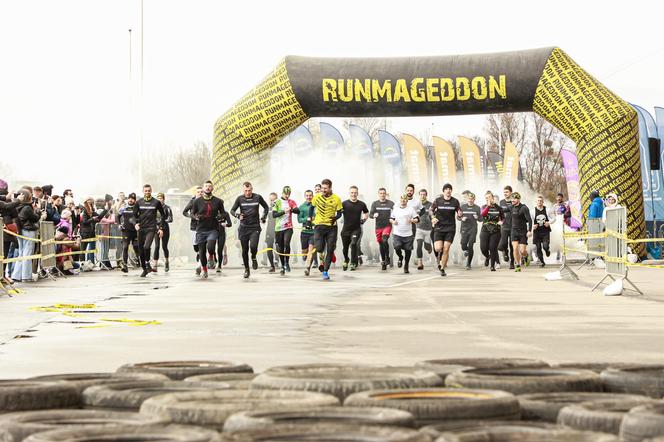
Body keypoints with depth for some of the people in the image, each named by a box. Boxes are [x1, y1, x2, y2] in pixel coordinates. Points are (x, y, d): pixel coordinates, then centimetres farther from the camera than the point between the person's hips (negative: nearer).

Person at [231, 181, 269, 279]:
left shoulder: (257, 197, 0)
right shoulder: (240, 199, -1)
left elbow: (266, 207, 16)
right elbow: (232, 210, 3)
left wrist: (264, 217, 4)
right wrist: (238, 215, -17)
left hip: (255, 227, -1)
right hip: (243, 228, 1)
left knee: (253, 246, -21)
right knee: (245, 250, 5)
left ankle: (254, 258, 12)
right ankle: (246, 269, 21)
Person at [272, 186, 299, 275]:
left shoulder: (291, 202, 6)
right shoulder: (277, 202, 1)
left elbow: (298, 211, -8)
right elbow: (274, 215, -7)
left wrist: (291, 209, -27)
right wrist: (283, 212, -19)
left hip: (288, 228, 0)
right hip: (278, 228, 0)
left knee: (286, 243, -22)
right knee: (280, 248, 6)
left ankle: (287, 263, -6)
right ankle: (283, 266, 21)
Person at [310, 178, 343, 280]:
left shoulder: (336, 199, -4)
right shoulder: (316, 197, 1)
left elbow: (340, 213, 2)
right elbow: (312, 207, 18)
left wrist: (335, 218, -18)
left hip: (331, 226, 0)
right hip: (319, 225, 0)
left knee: (330, 250, -1)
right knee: (319, 248, -12)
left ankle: (325, 271, 7)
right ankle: (322, 256, 25)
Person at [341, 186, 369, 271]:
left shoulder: (361, 204, 2)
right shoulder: (344, 203, -5)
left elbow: (366, 213, 20)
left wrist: (364, 218, 6)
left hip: (356, 229, 0)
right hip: (346, 229, 0)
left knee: (354, 244, -21)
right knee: (345, 248, 10)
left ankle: (353, 263, -11)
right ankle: (346, 260, 40)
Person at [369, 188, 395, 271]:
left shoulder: (391, 203, 0)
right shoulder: (375, 204, 5)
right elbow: (370, 214, 2)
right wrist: (374, 215, -19)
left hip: (388, 225, -3)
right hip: (378, 226, 3)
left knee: (384, 240, -25)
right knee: (380, 244, 8)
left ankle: (387, 257, -9)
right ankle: (383, 262, 19)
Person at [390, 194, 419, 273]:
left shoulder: (411, 209, 2)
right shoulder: (395, 209, 10)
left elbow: (417, 219, 2)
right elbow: (391, 218, 22)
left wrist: (412, 220, -18)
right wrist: (393, 221, -1)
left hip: (408, 234, -1)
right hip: (397, 234, 1)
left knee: (408, 250, 1)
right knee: (397, 248, -18)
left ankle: (406, 266, 19)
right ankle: (400, 258, 15)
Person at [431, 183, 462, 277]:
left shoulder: (455, 201, 1)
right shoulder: (438, 200, -1)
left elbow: (459, 213, 8)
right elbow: (431, 210, 10)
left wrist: (459, 214, -15)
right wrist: (433, 218, -8)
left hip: (450, 228, 0)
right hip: (439, 227, 0)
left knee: (446, 249, -5)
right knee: (438, 248, -13)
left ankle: (442, 268, 9)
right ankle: (439, 258, 22)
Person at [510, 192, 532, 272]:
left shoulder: (524, 208, -12)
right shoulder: (512, 207, 6)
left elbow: (529, 220, -14)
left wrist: (529, 231, -22)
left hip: (523, 232, -4)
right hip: (514, 231, 4)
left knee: (522, 251, -6)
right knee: (515, 248, -11)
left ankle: (526, 257, 30)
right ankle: (517, 266, -1)